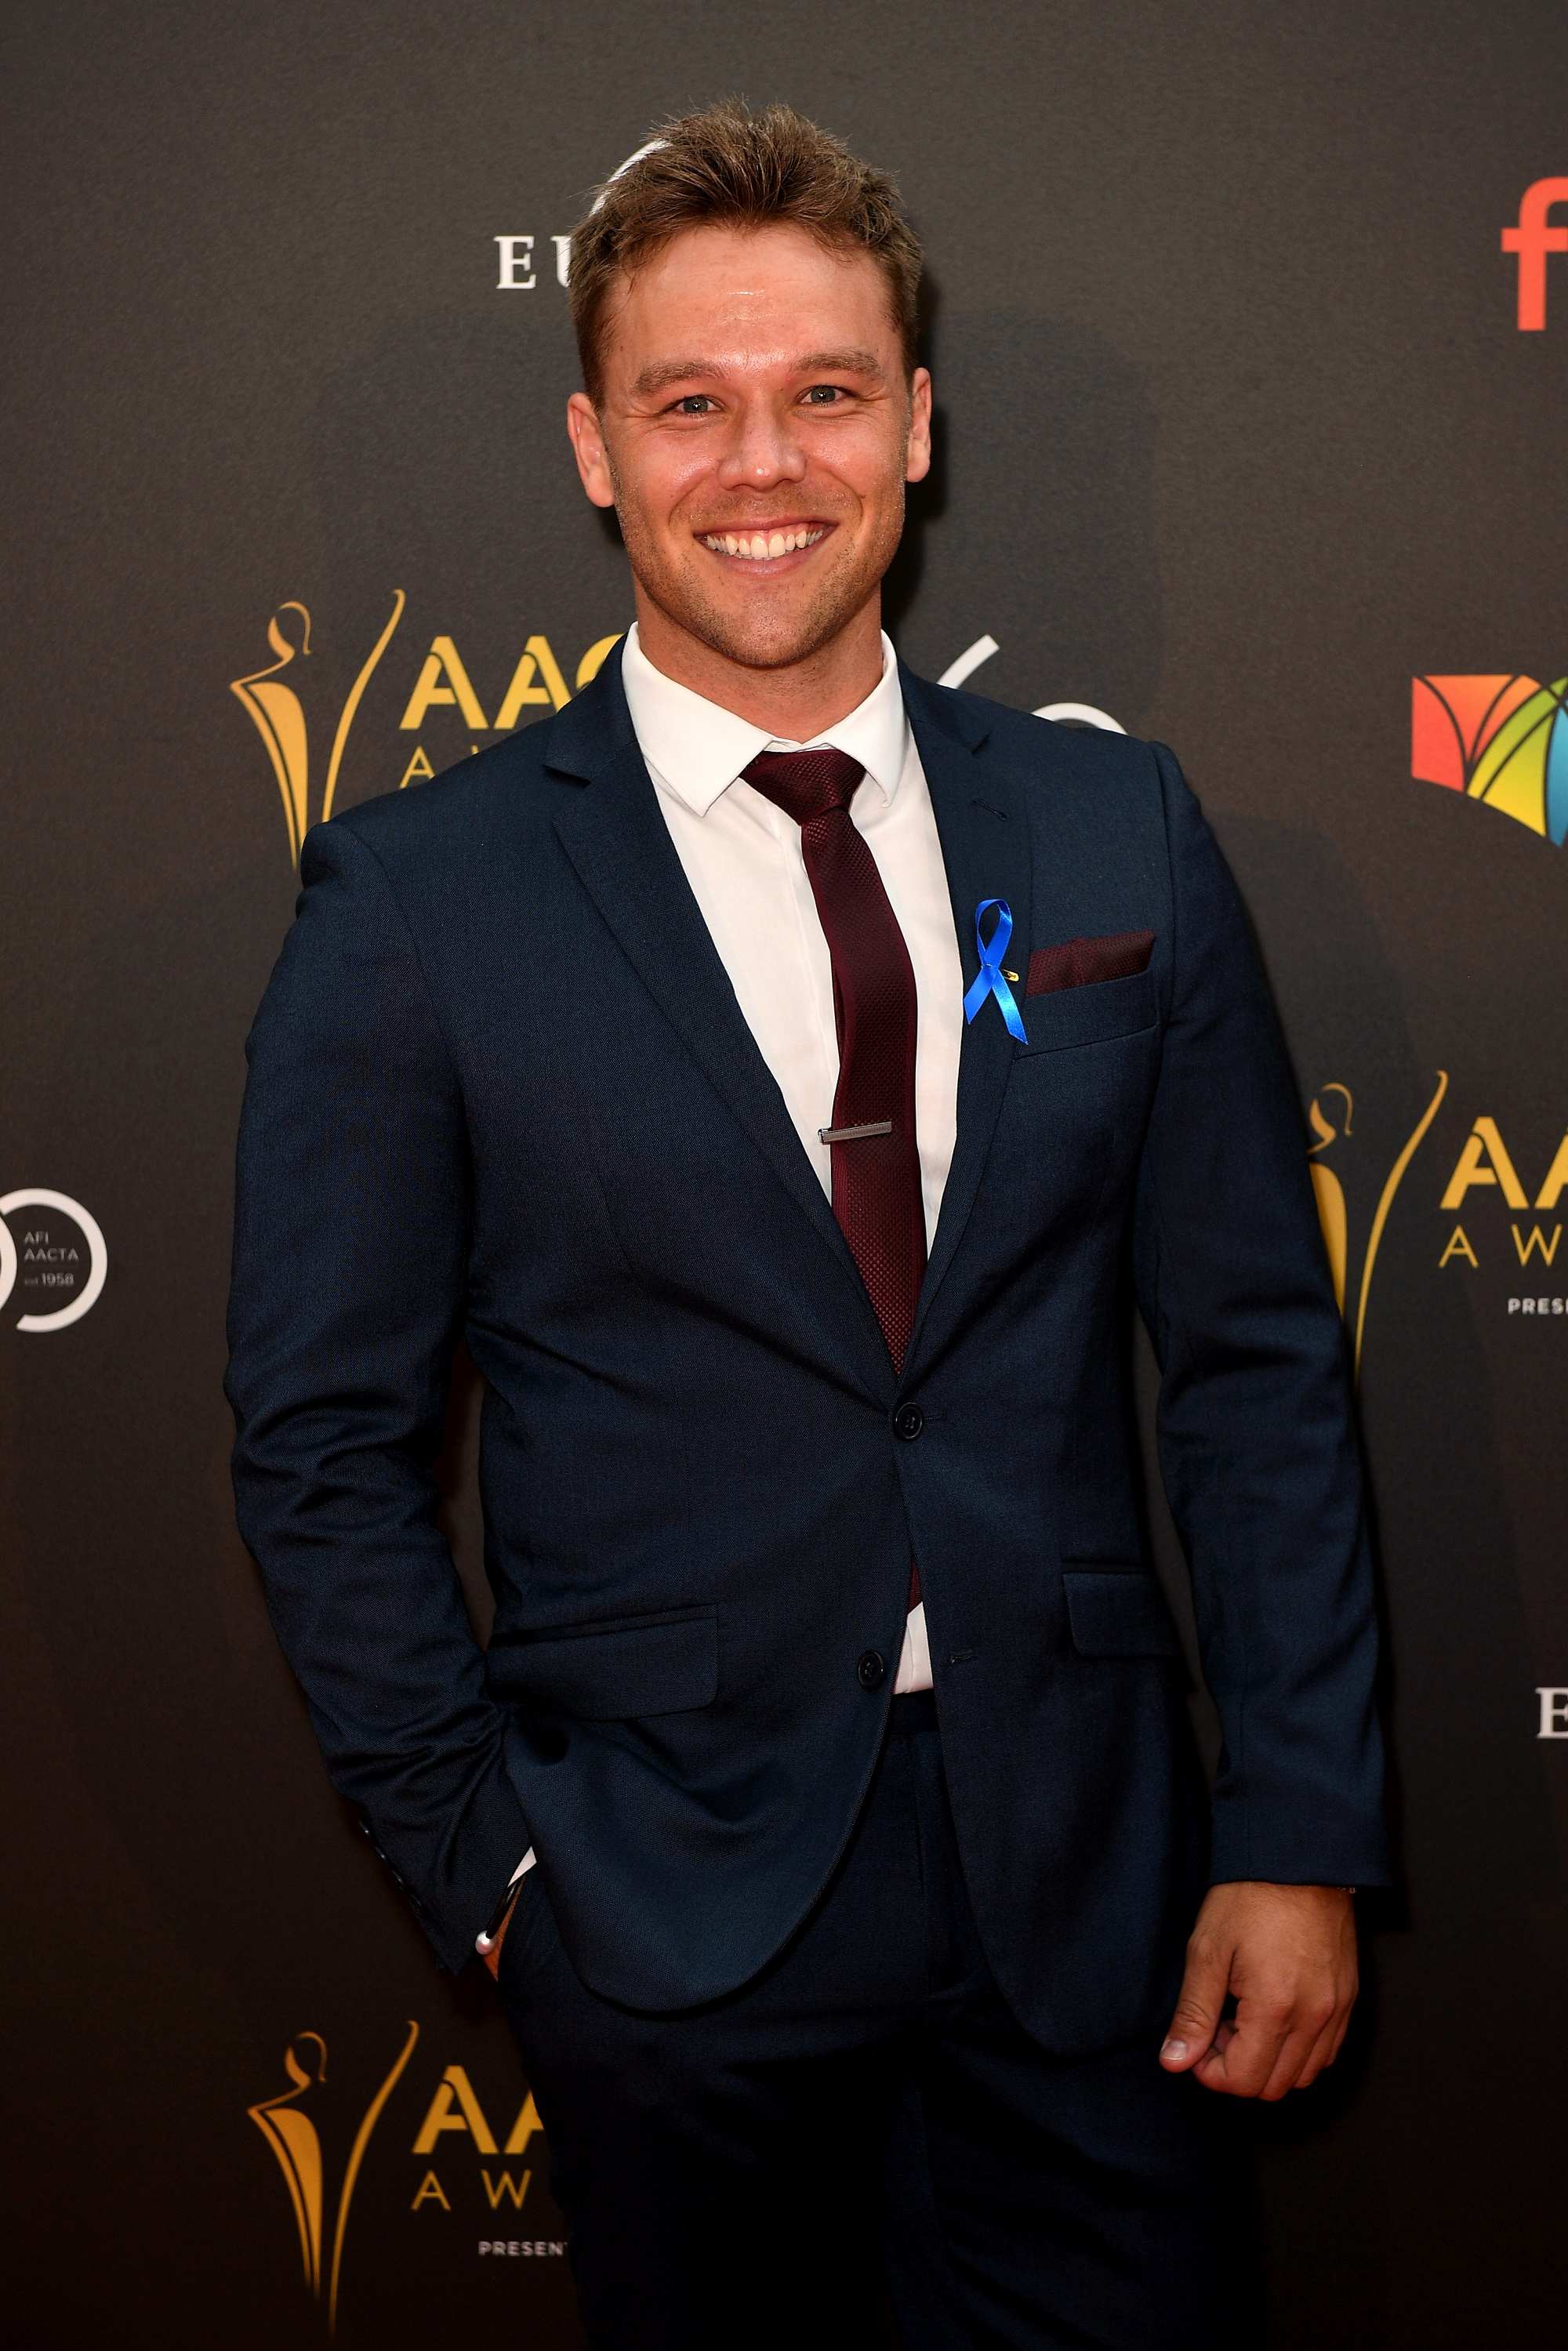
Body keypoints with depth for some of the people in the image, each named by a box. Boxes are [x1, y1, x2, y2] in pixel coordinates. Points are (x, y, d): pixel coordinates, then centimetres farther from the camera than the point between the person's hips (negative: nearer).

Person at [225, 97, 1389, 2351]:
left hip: (1095, 1885, 2)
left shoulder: (1121, 832, 2)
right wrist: (485, 1862, -3)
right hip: (672, 1911, -2)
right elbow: (325, 1442, -1)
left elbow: (1260, 1357, 4)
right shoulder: (415, 896, -5)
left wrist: (1300, 1829, 0)